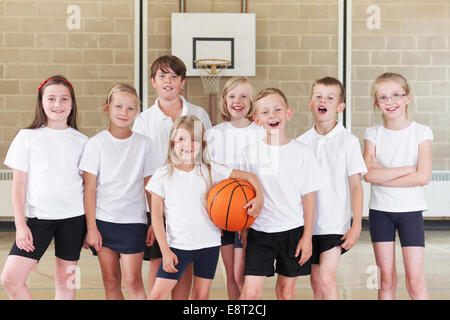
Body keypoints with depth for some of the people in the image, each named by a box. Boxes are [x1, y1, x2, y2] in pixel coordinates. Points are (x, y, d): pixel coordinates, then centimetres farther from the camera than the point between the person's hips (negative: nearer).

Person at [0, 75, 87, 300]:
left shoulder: (81, 141, 5)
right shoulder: (27, 137, 2)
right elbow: (19, 184, 1)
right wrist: (20, 224, -6)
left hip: (73, 218, 1)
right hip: (37, 217, 0)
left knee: (65, 281, 7)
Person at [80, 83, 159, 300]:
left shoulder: (144, 144, 2)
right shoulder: (96, 143, -1)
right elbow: (89, 188, -1)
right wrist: (91, 227, -5)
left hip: (133, 220, 0)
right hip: (103, 220, 1)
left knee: (132, 281, -6)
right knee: (111, 282, 7)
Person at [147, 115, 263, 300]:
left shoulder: (211, 171, -2)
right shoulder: (163, 175, -5)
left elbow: (249, 176, 3)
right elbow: (157, 216, -3)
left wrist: (259, 197, -16)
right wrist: (165, 251, -8)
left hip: (209, 244, 1)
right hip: (177, 245, -1)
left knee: (201, 295, 9)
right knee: (157, 295, -4)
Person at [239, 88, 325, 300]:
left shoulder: (302, 152, -3)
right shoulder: (250, 152, -1)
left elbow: (308, 197, -1)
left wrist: (307, 237, -3)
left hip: (293, 231, 0)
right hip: (259, 230, 0)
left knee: (286, 290, 11)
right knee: (250, 292, -6)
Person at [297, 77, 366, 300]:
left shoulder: (348, 141, -5)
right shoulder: (301, 142, 4)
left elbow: (355, 185, -5)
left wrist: (357, 225, -9)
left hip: (336, 223, -4)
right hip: (309, 223, 4)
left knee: (327, 279, -13)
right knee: (315, 281, 11)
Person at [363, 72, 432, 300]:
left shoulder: (421, 133, -2)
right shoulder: (373, 134, 1)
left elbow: (423, 177, -14)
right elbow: (369, 174, -13)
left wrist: (382, 175, -14)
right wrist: (408, 169, -15)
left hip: (410, 210, -1)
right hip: (380, 211, 2)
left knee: (415, 281, -4)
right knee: (386, 280, 7)